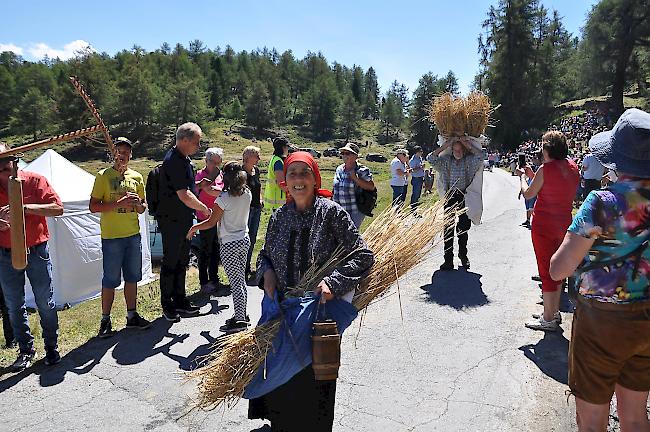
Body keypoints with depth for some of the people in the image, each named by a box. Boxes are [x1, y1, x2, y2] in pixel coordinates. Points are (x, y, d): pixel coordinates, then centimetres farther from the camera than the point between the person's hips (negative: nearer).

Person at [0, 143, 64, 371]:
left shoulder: (35, 180, -5)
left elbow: (58, 208, -13)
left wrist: (25, 208, -25)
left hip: (36, 251, -3)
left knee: (45, 303, 4)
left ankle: (51, 347, 20)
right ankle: (26, 350, 26)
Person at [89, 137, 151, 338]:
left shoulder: (136, 177, 11)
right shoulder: (104, 176, -2)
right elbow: (93, 206, -8)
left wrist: (138, 203, -6)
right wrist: (118, 204, -20)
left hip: (133, 235, 5)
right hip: (111, 236, -4)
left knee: (132, 277, 11)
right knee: (110, 280, 1)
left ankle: (132, 315, 23)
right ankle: (105, 320, 13)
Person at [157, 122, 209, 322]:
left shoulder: (184, 159, 11)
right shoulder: (173, 161, -21)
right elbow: (184, 196, -25)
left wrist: (199, 184, 6)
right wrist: (204, 208, -13)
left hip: (184, 220, 10)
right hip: (172, 221, -10)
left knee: (182, 261, 17)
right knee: (170, 262, 3)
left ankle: (180, 300, 29)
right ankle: (167, 305, 16)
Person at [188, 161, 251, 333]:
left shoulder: (223, 198, -18)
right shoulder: (247, 194, 0)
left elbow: (211, 222, -12)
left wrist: (193, 228, 5)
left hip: (229, 245, -7)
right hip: (244, 240, 7)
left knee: (235, 282, -3)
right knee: (241, 280, 16)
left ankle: (240, 320, 2)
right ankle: (242, 315, 25)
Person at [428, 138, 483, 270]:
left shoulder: (469, 160, 3)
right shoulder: (446, 160, 5)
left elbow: (480, 155, -13)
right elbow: (431, 158, -5)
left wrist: (465, 143, -9)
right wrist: (445, 146, -7)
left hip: (464, 197, 0)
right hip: (450, 196, 0)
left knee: (463, 228, 9)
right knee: (448, 229, -2)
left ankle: (463, 255, 26)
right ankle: (448, 259, 1)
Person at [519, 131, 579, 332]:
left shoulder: (545, 169, -18)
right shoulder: (572, 167, 4)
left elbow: (528, 194, -6)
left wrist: (523, 176, 10)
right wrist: (533, 175, 18)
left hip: (544, 225, -7)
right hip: (564, 224, 7)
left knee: (546, 271, 1)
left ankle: (548, 319, 9)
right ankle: (554, 312, 30)